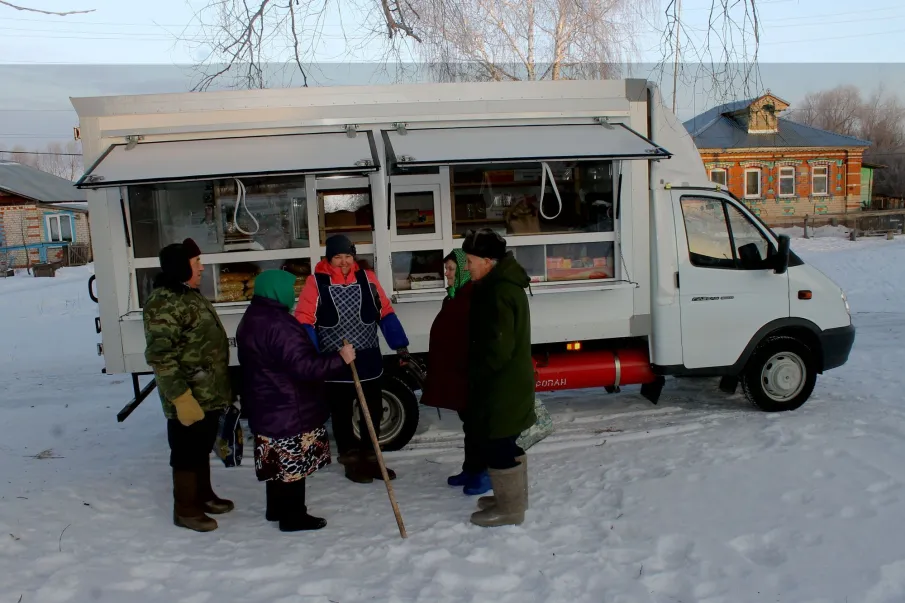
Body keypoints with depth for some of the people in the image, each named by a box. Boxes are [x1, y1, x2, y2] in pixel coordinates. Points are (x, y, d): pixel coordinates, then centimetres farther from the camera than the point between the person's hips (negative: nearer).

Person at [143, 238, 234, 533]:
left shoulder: (190, 294, 12)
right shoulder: (164, 302, -20)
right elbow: (160, 356, -25)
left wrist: (222, 386, 21)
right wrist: (181, 398, -27)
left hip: (209, 393, 9)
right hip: (189, 398, -9)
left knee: (203, 447, 21)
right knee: (187, 452, 5)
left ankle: (204, 495, 37)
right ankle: (185, 509, 20)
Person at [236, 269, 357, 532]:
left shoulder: (252, 318, 10)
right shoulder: (277, 324, -25)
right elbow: (303, 367, -29)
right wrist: (340, 359, -22)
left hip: (268, 406, 10)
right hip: (289, 409, -10)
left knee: (278, 462, 21)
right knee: (293, 463, 3)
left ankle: (277, 509, 33)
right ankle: (293, 517, 14)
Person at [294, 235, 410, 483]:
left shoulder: (367, 278, 1)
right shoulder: (316, 283, -8)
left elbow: (386, 313, 6)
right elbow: (304, 321, -9)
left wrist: (400, 345, 2)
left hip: (369, 362, 3)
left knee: (373, 413, 13)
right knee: (342, 416, 10)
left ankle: (371, 458, 30)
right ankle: (351, 461, 26)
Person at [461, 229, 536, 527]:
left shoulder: (499, 292, -23)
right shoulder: (505, 284, 10)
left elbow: (498, 347, -26)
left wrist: (474, 374, -12)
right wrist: (478, 373, 19)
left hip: (502, 384, -10)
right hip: (509, 380, 10)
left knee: (498, 445, 1)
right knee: (507, 443, 20)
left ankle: (509, 508, 14)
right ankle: (514, 497, 34)